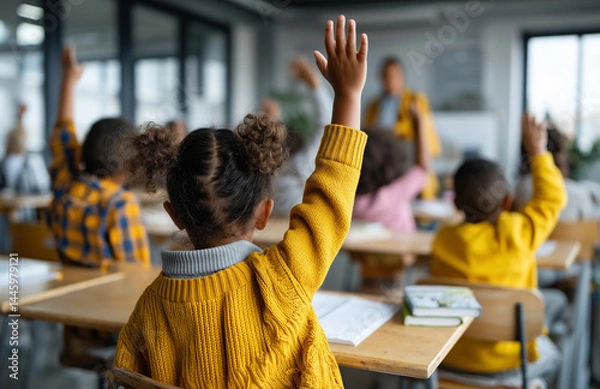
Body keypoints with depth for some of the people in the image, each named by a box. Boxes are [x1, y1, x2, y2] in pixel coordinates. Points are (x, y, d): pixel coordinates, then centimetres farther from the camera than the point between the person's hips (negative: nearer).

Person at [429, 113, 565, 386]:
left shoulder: (443, 239, -14)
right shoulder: (519, 233, -20)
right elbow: (552, 197, -3)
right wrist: (537, 151, 6)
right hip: (506, 362, -2)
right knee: (549, 355, 30)